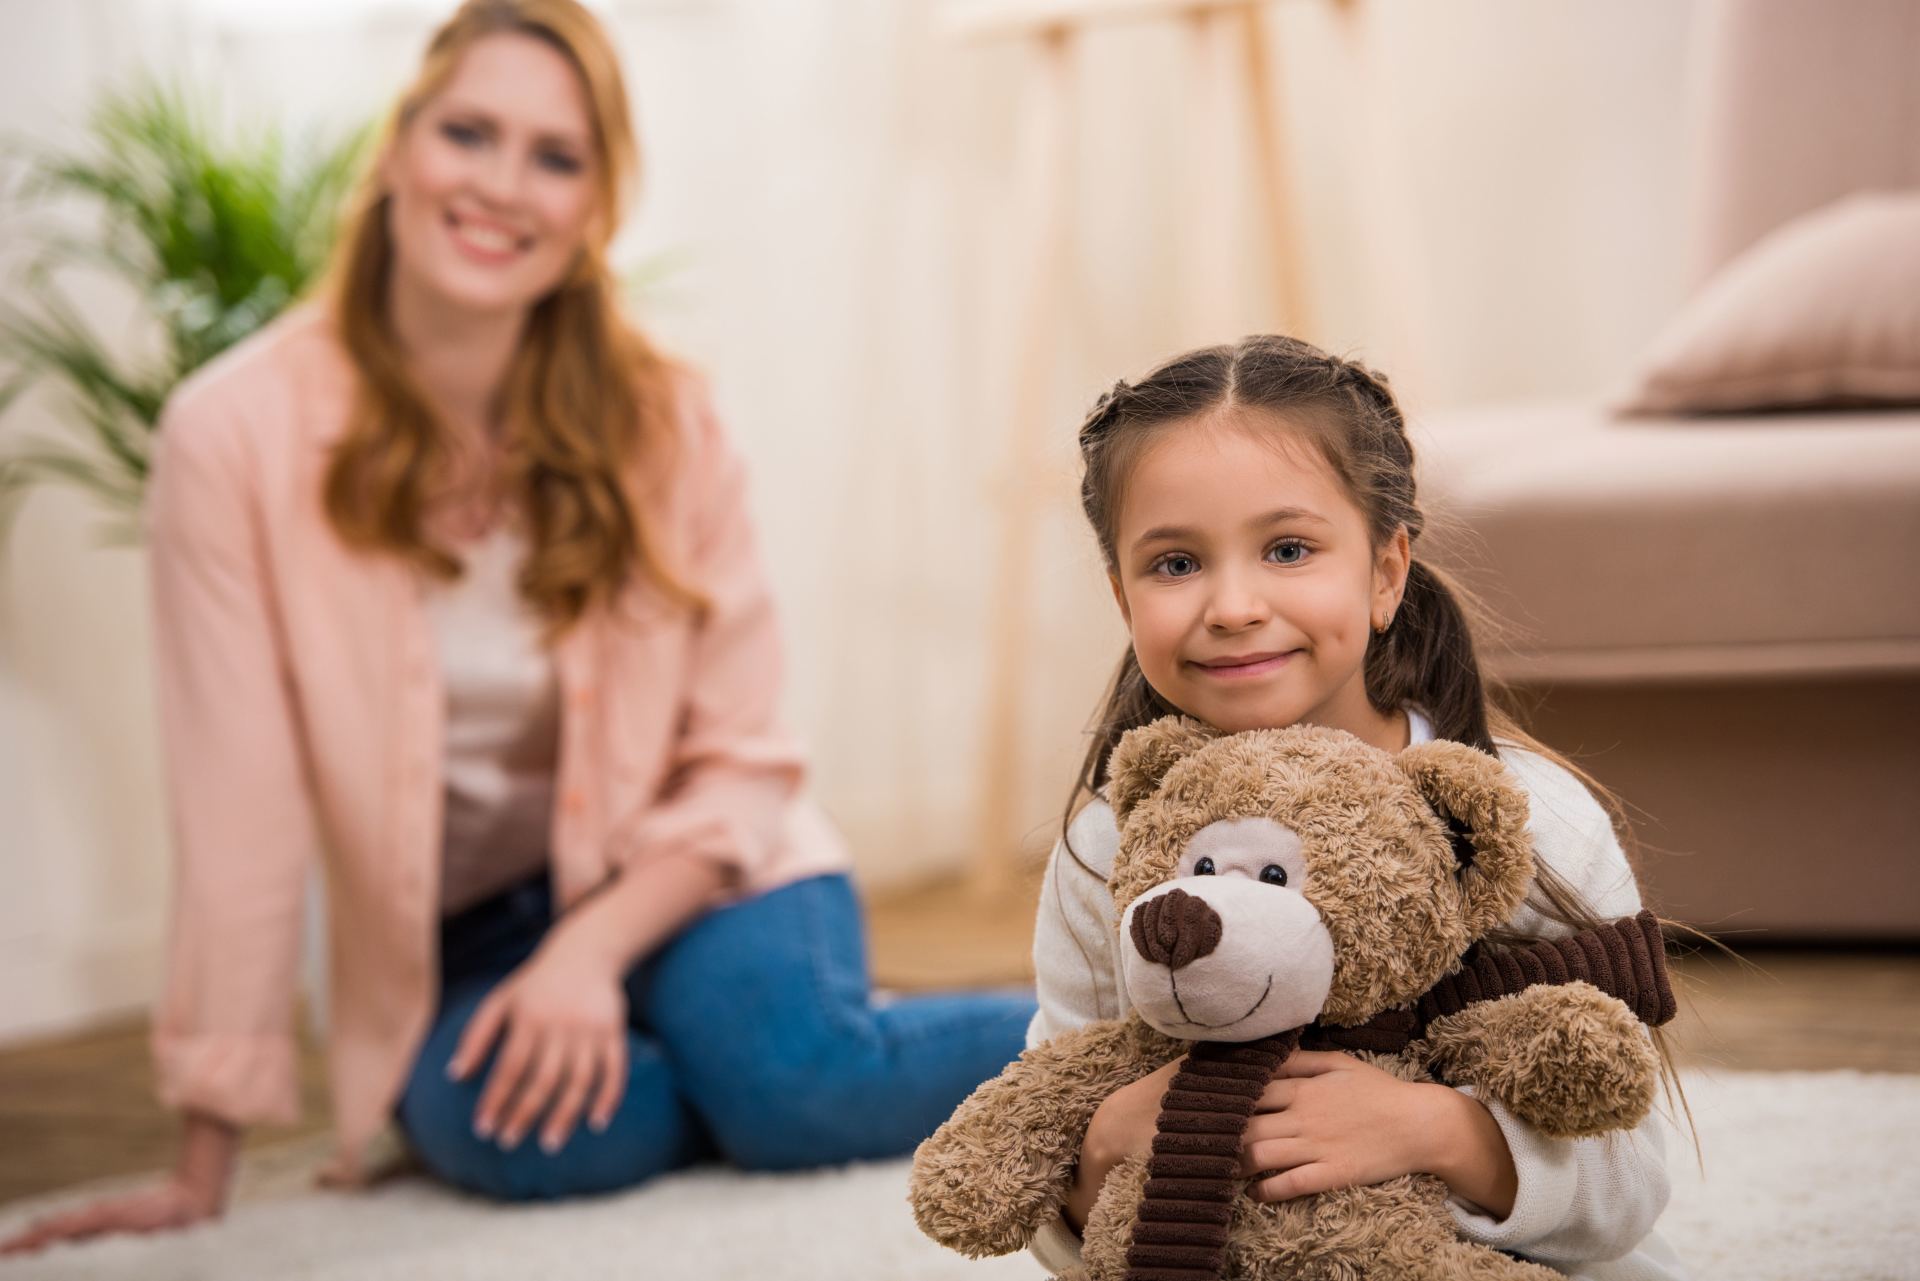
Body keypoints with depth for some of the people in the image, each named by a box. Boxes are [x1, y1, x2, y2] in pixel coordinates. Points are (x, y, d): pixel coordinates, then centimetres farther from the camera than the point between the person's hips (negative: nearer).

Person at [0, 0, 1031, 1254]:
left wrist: (592, 952, -23)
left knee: (788, 1072, -30)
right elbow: (241, 813, -15)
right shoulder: (239, 433, -16)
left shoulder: (663, 425, -11)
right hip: (457, 935, 0)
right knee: (516, 1132, -32)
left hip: (668, 876, 0)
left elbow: (739, 762, -5)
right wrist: (207, 1166, -12)